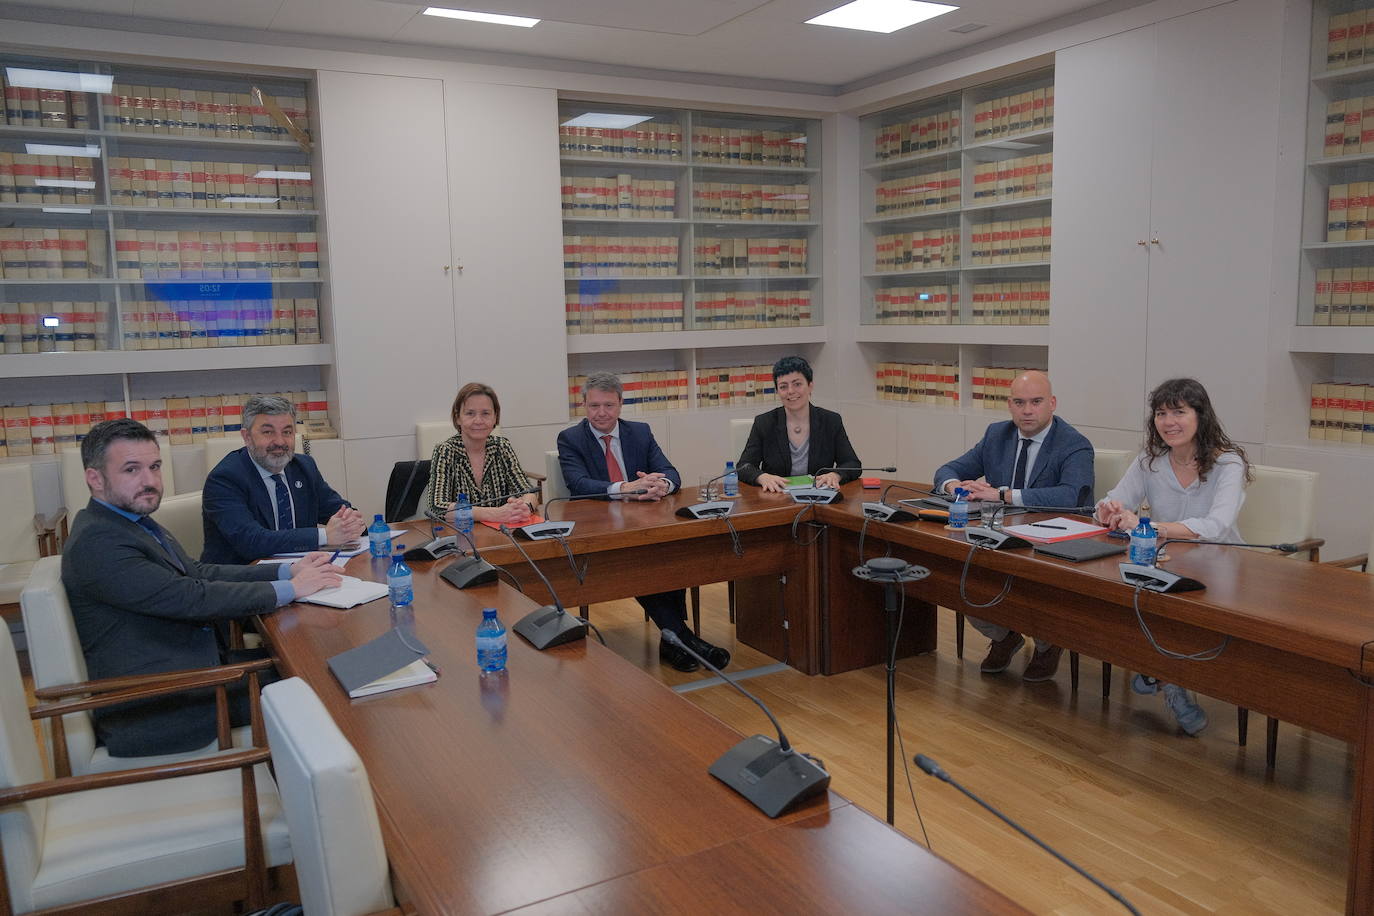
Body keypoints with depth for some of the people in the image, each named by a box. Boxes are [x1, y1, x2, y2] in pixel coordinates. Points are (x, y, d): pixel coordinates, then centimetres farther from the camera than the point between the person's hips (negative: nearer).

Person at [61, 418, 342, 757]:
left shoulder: (135, 522, 11)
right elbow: (191, 598, -24)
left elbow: (197, 573, 11)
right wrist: (289, 589, -17)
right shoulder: (95, 542, -19)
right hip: (152, 714, -9)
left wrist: (288, 570, 1)